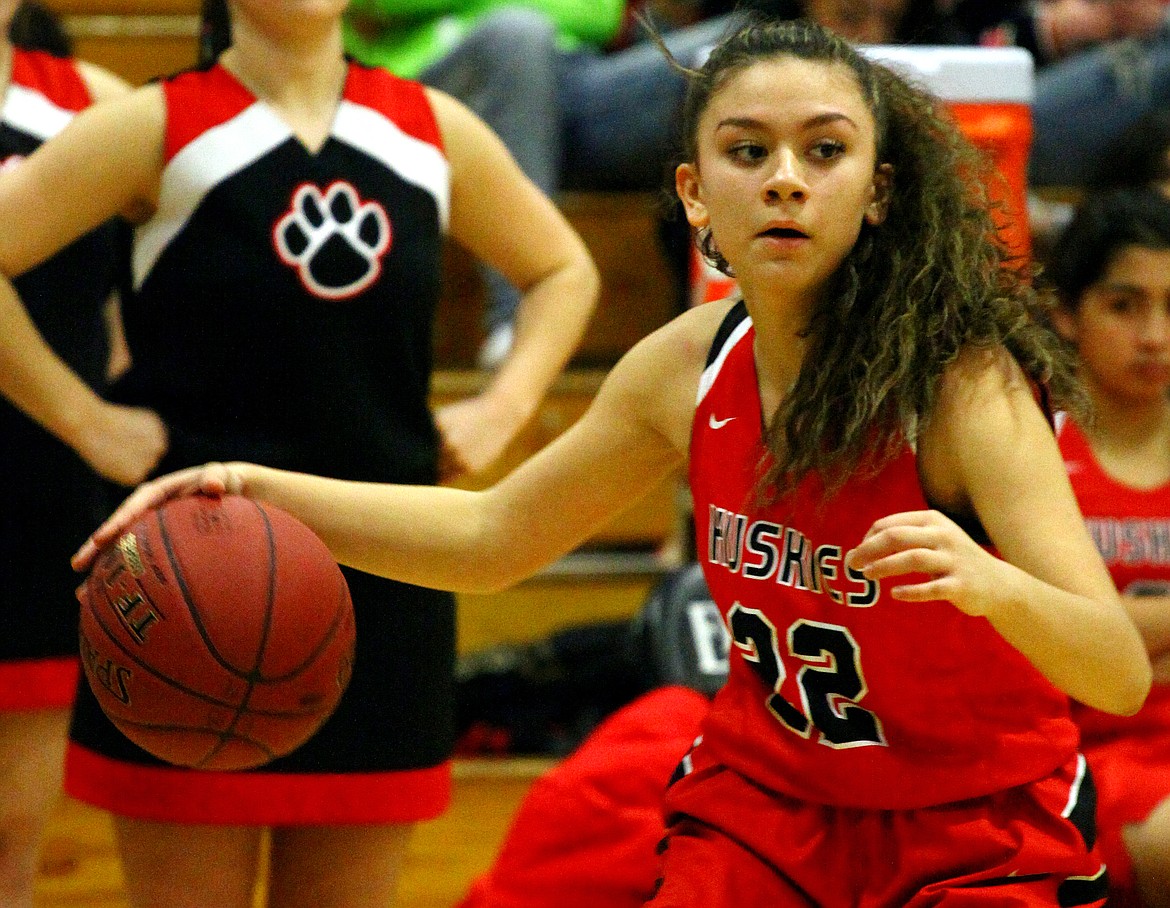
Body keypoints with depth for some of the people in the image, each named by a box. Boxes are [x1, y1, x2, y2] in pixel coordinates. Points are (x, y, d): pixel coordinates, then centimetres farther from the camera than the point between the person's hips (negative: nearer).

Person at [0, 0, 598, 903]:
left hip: (384, 575, 4)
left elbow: (564, 269, 21)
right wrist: (82, 419, -10)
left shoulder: (433, 130, 7)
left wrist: (504, 408, 7)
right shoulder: (158, 127, -4)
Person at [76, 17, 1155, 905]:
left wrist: (989, 583, -54)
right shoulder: (692, 363, -10)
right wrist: (261, 490, -5)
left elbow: (1123, 672, -33)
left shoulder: (961, 380, -25)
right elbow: (494, 535, 7)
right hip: (765, 797, 4)